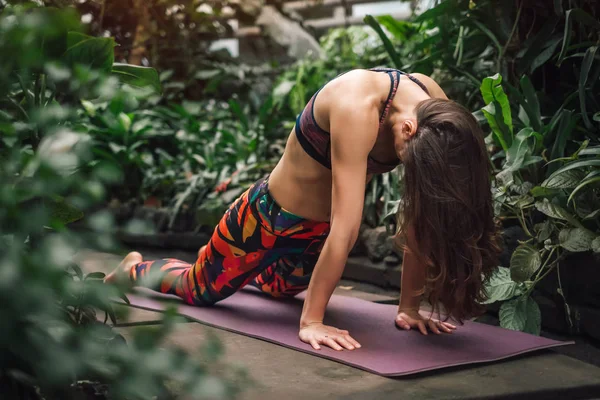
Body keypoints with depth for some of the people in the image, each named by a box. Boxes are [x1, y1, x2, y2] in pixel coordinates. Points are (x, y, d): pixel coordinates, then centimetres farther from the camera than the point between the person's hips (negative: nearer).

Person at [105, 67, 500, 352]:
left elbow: (423, 221, -17)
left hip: (318, 231, 6)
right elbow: (346, 229, -39)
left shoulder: (438, 113, -21)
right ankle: (135, 269, 44)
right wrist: (311, 320, -37)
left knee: (278, 287, 32)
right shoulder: (357, 108, -40)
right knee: (202, 291, 15)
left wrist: (409, 308, -16)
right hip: (271, 214, -6)